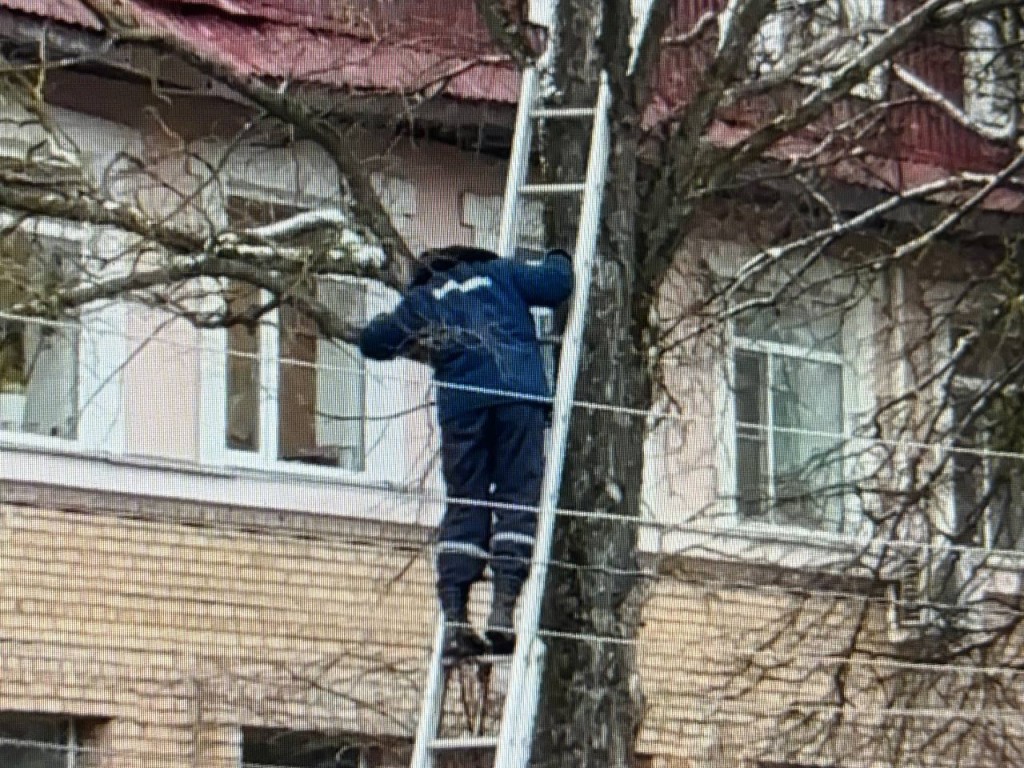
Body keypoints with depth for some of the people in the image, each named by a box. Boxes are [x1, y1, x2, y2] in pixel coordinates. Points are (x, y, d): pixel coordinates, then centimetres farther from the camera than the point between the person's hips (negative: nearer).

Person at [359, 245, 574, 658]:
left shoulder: (419, 300, 24)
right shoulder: (499, 273, 23)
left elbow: (371, 341, 26)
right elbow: (557, 284, 12)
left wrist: (412, 339, 47)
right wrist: (557, 260, 35)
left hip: (461, 401, 1)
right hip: (521, 393, -1)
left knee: (464, 505, 5)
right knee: (517, 499, 0)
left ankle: (454, 619, -7)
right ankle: (503, 610, -14)